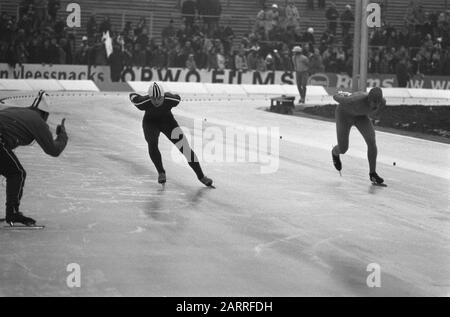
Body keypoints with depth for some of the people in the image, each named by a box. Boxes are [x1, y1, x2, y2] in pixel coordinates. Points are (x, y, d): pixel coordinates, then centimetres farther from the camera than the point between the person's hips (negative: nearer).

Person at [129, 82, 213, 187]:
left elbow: (178, 98, -7)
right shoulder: (143, 102, -33)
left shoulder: (171, 99, -32)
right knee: (152, 144, -29)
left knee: (184, 146, -8)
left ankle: (201, 176, 2)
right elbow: (132, 96, -13)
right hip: (150, 122, -1)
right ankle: (161, 172, -7)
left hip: (167, 121, 1)